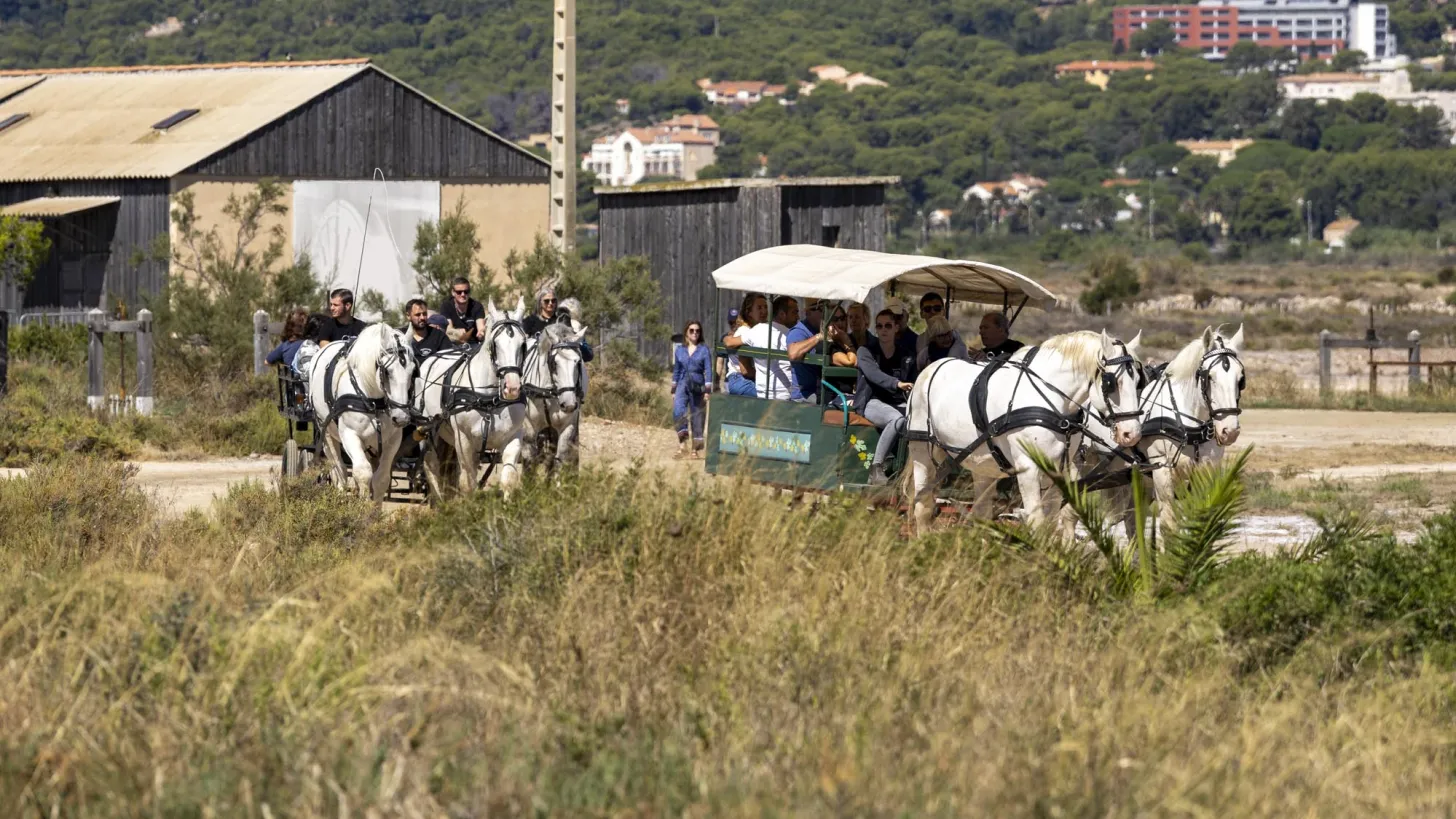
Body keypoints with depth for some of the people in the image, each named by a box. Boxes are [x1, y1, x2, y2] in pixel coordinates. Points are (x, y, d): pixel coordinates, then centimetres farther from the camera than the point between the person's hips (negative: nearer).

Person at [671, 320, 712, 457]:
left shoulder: (704, 350, 3)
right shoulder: (679, 351, 11)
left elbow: (708, 371, 0)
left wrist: (708, 390, -7)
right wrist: (673, 390, 15)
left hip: (698, 386, -1)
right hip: (682, 384, 1)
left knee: (697, 415, 1)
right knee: (678, 410, -24)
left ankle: (695, 446, 9)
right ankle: (682, 439, -32)